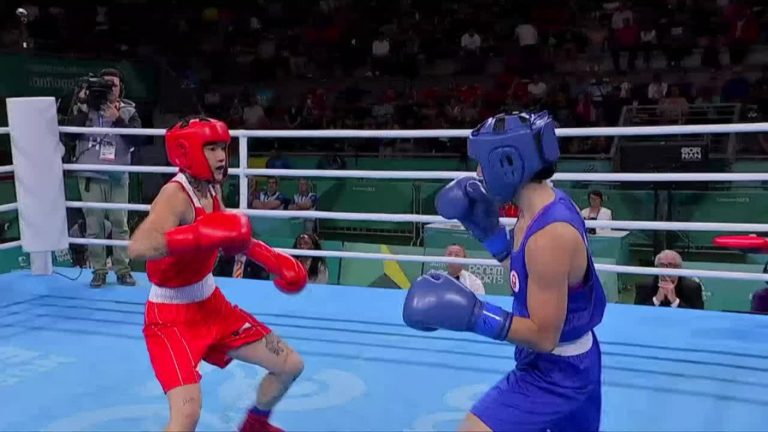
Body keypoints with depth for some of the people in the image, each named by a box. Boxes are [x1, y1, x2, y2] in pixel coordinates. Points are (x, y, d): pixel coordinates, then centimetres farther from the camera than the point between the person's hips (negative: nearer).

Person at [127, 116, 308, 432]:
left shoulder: (212, 190, -1)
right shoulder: (175, 195, -25)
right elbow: (137, 248, -43)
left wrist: (272, 260, 10)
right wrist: (204, 236, -46)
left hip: (211, 304, 8)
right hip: (170, 317, -8)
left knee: (290, 365, 15)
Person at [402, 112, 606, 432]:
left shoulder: (550, 234, -30)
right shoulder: (544, 206, -1)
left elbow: (544, 336, -27)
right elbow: (525, 273, 13)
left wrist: (474, 314, -34)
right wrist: (486, 229, 4)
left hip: (554, 372, -10)